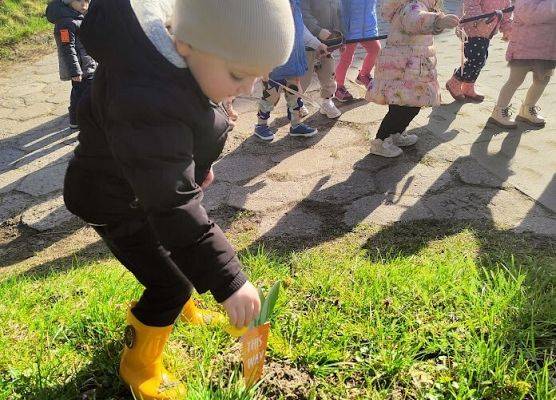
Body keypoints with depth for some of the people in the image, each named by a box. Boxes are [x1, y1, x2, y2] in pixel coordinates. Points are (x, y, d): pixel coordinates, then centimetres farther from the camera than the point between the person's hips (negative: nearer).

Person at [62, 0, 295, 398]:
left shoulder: (175, 47, -14)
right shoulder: (147, 102, -43)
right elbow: (173, 208, -42)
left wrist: (197, 162, 17)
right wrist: (227, 280, -38)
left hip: (160, 182, 8)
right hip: (119, 202, -8)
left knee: (182, 256, 21)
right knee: (172, 286, -2)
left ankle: (179, 305, 52)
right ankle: (139, 365, 24)